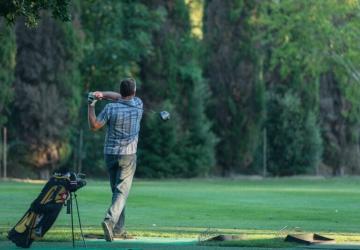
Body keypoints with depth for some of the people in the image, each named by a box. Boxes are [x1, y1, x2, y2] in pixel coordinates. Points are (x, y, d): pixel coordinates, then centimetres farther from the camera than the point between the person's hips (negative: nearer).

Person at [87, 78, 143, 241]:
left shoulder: (111, 108, -9)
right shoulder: (138, 105, -3)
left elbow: (94, 126, -3)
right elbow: (121, 97, 12)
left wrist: (91, 106, 0)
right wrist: (103, 94, 0)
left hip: (109, 154, 2)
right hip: (128, 154, -2)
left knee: (116, 191, 13)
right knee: (122, 192, -6)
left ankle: (119, 229, 15)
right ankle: (110, 220, -30)